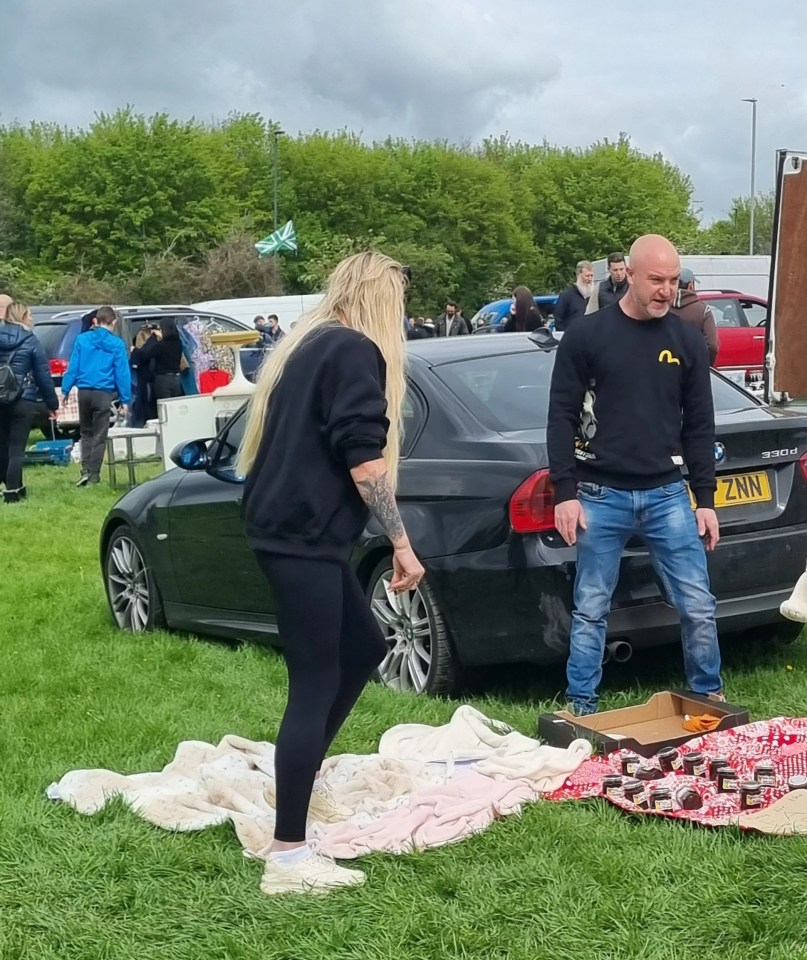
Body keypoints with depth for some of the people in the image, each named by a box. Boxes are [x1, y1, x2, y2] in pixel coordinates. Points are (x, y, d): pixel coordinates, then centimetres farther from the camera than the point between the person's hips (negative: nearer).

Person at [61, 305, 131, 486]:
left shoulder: (82, 339, 3)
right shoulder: (116, 344, -3)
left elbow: (72, 367, 3)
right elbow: (122, 373, -3)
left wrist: (65, 390, 9)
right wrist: (125, 400, 1)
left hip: (84, 392, 2)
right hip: (103, 393, -2)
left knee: (86, 432, 18)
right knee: (99, 436, 6)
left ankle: (85, 470, 7)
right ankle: (94, 476, 6)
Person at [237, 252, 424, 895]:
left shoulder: (308, 344, 18)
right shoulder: (357, 351, -10)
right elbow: (365, 461, -17)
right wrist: (401, 543, -13)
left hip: (287, 526, 10)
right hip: (306, 535, -10)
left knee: (364, 647, 22)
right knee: (315, 683, -9)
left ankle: (303, 774, 31)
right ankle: (287, 857, -9)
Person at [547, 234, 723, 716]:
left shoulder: (687, 340, 6)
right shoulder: (586, 335, -2)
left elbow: (700, 425, 9)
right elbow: (562, 418, -1)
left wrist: (706, 500, 6)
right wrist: (566, 492, -7)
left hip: (668, 495, 2)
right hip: (601, 495, -2)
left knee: (699, 607, 2)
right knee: (591, 611, 5)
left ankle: (710, 698, 21)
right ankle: (582, 708, 17)